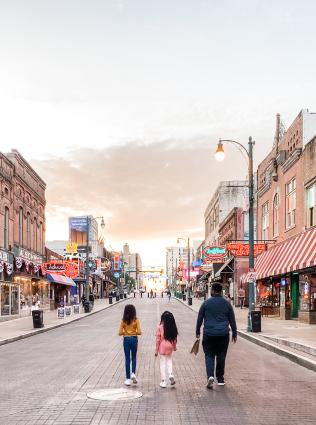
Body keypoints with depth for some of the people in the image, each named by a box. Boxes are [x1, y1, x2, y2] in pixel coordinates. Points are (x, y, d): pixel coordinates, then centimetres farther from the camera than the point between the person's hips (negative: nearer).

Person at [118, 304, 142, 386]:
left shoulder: (123, 321, -5)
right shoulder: (136, 320, -8)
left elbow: (120, 333, -8)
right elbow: (139, 332, -13)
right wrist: (134, 332, 7)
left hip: (126, 339, 0)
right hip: (134, 339, 0)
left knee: (127, 359, 8)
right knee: (134, 357, 20)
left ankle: (128, 379, 9)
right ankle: (133, 373, 0)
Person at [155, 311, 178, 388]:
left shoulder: (160, 327, -10)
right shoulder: (172, 328, -2)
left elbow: (158, 339, -7)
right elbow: (174, 338, 4)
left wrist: (156, 350, 0)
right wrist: (174, 347, 20)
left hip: (162, 347, -2)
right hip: (170, 347, 3)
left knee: (163, 363, 5)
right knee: (169, 360, 21)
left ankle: (163, 381, 7)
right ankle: (171, 375, 1)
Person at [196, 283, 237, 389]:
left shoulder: (206, 303, -1)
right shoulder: (227, 304, 3)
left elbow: (199, 318, 3)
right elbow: (232, 320, 8)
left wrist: (197, 331, 14)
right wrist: (234, 333, 16)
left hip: (209, 334, -1)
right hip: (223, 334, 2)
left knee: (209, 355, 3)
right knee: (221, 356, 12)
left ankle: (210, 375, -16)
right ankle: (220, 379, 19)